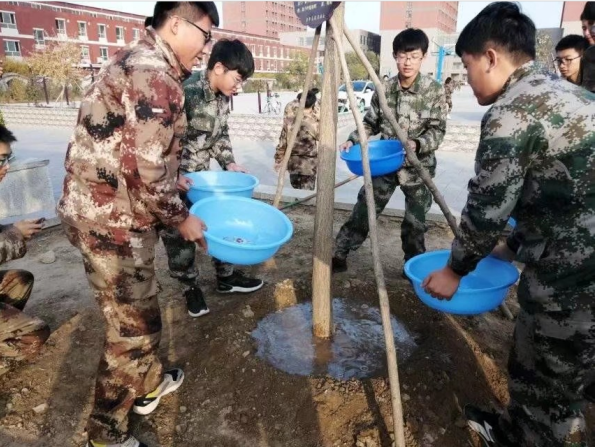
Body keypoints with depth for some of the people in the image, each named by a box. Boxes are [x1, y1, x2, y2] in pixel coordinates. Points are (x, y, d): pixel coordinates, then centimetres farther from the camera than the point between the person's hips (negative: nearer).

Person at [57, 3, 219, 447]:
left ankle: (148, 382, 46)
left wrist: (174, 179, 17)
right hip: (113, 220, -10)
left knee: (139, 309, 24)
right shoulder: (155, 75, -19)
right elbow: (146, 171, -24)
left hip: (103, 208, 10)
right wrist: (181, 218, -11)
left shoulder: (137, 61, 14)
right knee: (134, 326, 6)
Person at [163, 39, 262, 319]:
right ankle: (191, 288, 26)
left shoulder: (223, 97, 1)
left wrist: (229, 163, 0)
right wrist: (173, 177, -29)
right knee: (179, 236, 5)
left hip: (201, 176, 8)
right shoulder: (186, 93, -25)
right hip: (174, 179, -8)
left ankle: (226, 278, 31)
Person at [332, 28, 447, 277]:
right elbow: (371, 123, 8)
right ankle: (339, 256, 14)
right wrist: (353, 140, -8)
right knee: (363, 210, 4)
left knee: (415, 222, 8)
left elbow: (437, 130, -10)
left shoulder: (434, 91, -8)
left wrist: (418, 144, -28)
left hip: (418, 167, -2)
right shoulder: (384, 89, 0)